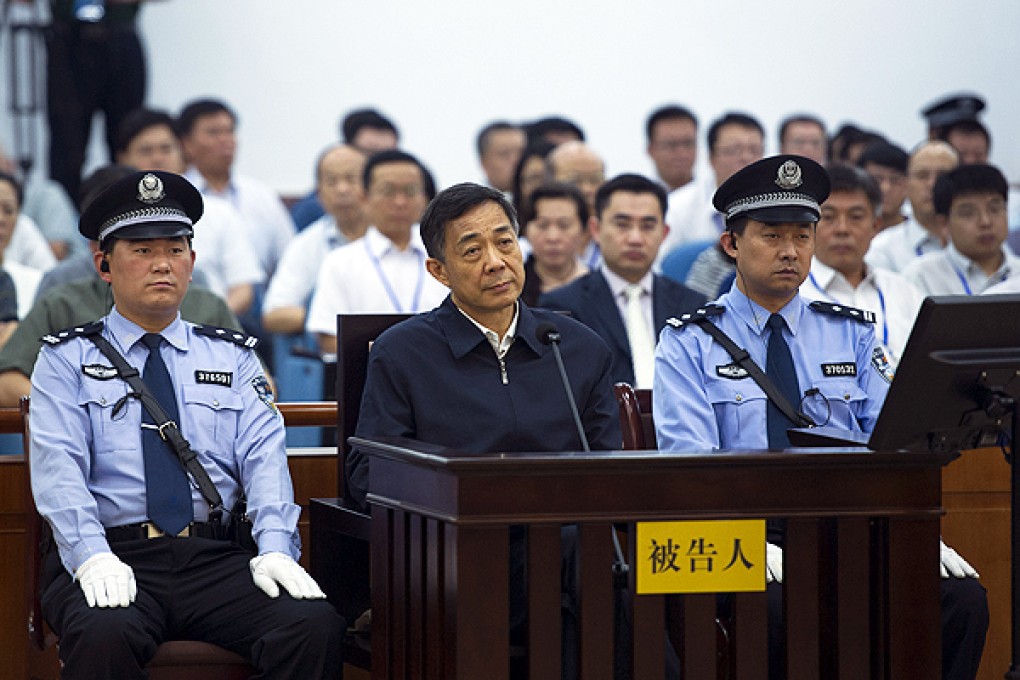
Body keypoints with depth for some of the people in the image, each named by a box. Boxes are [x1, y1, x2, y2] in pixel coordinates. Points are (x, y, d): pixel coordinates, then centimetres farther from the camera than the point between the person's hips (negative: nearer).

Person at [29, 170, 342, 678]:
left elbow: (264, 459, 6)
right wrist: (93, 558, -21)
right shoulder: (68, 360, 12)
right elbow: (59, 469, -2)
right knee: (105, 636, -38)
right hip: (114, 556, -2)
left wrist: (275, 549, -14)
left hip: (217, 559, 3)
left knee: (316, 626, -27)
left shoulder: (233, 358, 20)